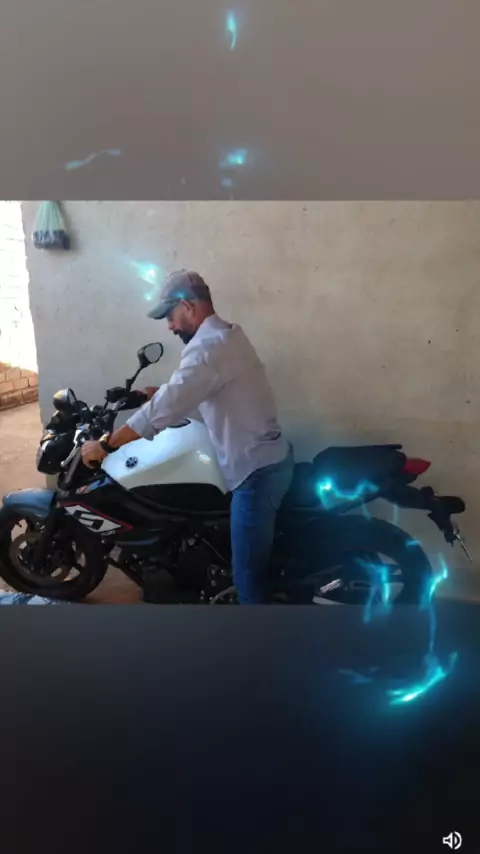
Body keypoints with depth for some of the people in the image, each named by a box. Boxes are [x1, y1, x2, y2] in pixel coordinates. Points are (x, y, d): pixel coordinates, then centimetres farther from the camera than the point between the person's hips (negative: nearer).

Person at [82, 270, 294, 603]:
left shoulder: (208, 347, -21)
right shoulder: (228, 335, 12)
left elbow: (167, 408, -28)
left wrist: (105, 445, -22)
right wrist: (160, 393, 18)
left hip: (257, 472, -10)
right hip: (272, 460, 10)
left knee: (248, 572, 2)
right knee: (257, 557, 26)